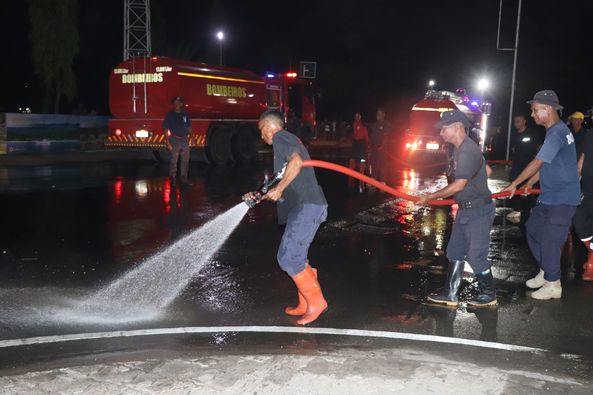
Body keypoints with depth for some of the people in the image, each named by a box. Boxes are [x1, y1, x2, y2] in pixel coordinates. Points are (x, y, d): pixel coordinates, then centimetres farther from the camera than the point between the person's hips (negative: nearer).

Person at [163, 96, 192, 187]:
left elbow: (189, 127, 16)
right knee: (174, 161, -1)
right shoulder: (169, 115, -1)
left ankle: (183, 179, 13)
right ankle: (173, 179, 7)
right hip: (174, 140, -4)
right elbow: (166, 130, -3)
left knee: (185, 161, 6)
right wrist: (168, 143, -10)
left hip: (185, 140, 4)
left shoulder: (185, 114, 10)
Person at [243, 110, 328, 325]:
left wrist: (279, 188, -17)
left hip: (306, 206, -10)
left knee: (287, 257, -8)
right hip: (305, 206, 10)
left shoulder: (280, 137, -3)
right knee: (296, 256, 15)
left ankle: (316, 301, 1)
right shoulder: (290, 141, 27)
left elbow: (296, 162, -23)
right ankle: (305, 304, 22)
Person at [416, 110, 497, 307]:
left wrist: (430, 197, -17)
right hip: (465, 209, 10)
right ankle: (450, 294, 21)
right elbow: (486, 169, 21)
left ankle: (489, 295, 19)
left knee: (476, 256, 0)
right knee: (455, 252, 13)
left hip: (478, 211, -10)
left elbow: (458, 185, -23)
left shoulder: (468, 151, -22)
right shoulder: (459, 149, 9)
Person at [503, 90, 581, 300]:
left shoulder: (557, 133, -21)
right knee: (533, 229, 16)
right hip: (549, 196, 10)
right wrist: (530, 183, 11)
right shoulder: (555, 131, 11)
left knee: (550, 239, -3)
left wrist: (515, 184, -12)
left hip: (562, 199, -10)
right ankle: (545, 272, 29)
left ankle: (553, 284, 12)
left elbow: (537, 163, -20)